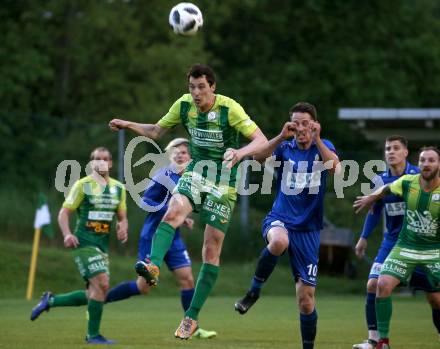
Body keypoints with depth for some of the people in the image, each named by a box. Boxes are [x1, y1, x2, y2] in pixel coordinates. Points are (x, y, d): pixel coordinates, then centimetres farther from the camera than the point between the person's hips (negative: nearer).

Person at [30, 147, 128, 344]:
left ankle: (50, 301, 25)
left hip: (102, 246, 7)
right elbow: (64, 213, -3)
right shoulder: (82, 185, -3)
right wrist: (67, 234, -20)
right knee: (102, 284, -20)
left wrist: (123, 228, -5)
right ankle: (93, 334, -9)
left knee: (93, 294, 6)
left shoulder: (118, 188, 13)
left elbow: (122, 217, 19)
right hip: (84, 243, -7)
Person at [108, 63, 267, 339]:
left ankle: (192, 318, 3)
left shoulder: (230, 109, -17)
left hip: (223, 183, -3)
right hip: (196, 174, 3)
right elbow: (157, 131, 12)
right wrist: (129, 125, -4)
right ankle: (154, 267, -49)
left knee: (211, 251, -3)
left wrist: (240, 153, -40)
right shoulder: (184, 105, -3)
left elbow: (261, 140, -20)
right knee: (173, 212, -30)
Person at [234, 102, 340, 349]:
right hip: (280, 219, -1)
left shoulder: (324, 147, 3)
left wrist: (317, 141, -25)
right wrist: (282, 137, -25)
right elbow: (258, 157, -15)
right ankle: (254, 291, -19)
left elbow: (336, 168, -18)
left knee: (306, 298, -1)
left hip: (309, 229, 1)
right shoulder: (285, 148, 4)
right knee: (279, 241, -40)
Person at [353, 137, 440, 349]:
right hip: (392, 242, 3)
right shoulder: (381, 180, 3)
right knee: (373, 285, -13)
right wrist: (364, 237, 20)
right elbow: (375, 210, 18)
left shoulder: (419, 176, -10)